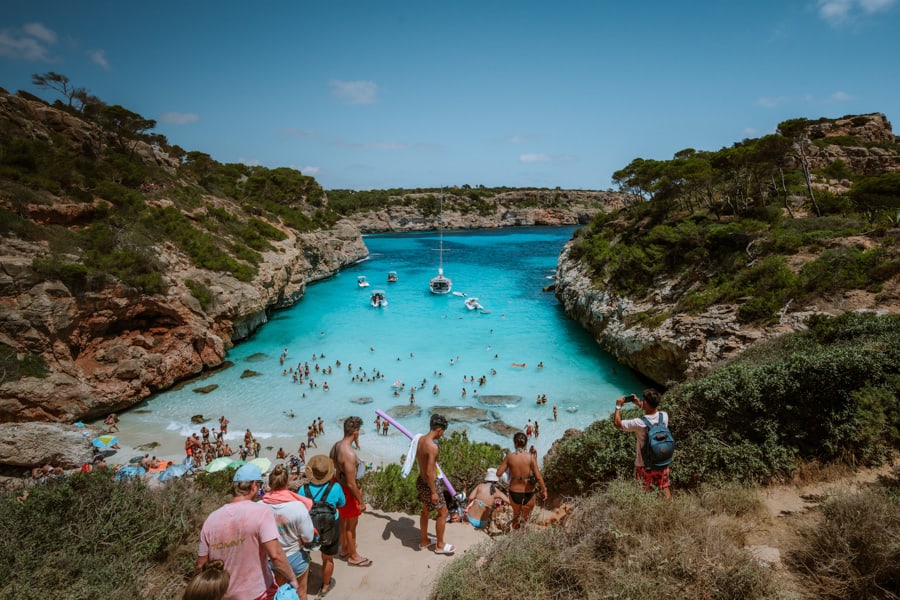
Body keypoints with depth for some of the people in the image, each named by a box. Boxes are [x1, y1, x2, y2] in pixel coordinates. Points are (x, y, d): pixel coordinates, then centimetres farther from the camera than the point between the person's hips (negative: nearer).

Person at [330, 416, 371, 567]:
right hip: (348, 492, -8)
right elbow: (351, 484, -27)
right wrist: (361, 501, -17)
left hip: (339, 488, 8)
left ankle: (344, 549, 46)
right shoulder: (350, 454, -33)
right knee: (351, 525, 12)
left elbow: (332, 470, 7)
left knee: (343, 521, 26)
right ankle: (353, 557, 30)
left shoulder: (335, 446, -6)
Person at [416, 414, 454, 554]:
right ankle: (440, 545, 22)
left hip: (420, 481, 9)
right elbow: (429, 473, -27)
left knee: (426, 511, 25)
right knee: (443, 512, 9)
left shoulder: (421, 439, -1)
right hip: (429, 484, -9)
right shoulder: (432, 446, -28)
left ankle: (424, 541, 40)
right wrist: (434, 492, -20)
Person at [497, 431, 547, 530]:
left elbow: (499, 473, -7)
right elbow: (538, 477, -15)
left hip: (514, 492, 2)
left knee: (516, 515, 28)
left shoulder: (509, 457, -10)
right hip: (528, 493, -2)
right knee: (524, 519, 18)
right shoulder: (531, 457, -13)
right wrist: (544, 490, -1)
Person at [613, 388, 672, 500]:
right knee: (665, 488, 22)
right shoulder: (664, 416, -15)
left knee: (645, 492, 16)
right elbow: (654, 411, 11)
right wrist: (639, 404, 8)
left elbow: (617, 423, -14)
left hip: (644, 465, -4)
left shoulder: (639, 423, -29)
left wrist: (618, 407, -3)